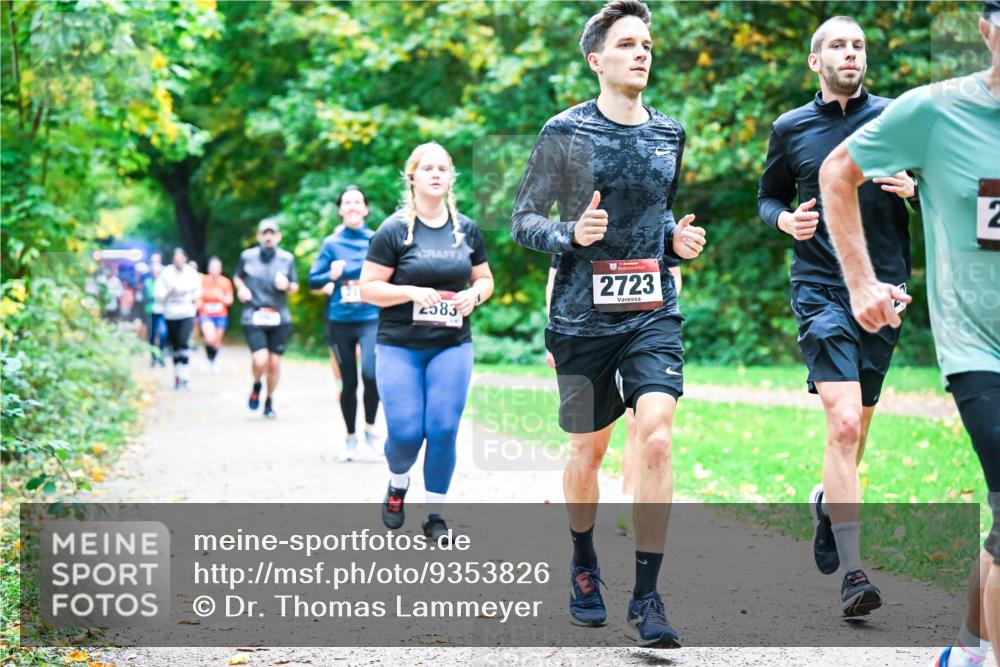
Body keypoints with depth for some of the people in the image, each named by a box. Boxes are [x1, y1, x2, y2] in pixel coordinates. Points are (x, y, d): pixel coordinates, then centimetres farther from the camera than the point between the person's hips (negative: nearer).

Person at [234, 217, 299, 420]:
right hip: (254, 317, -2)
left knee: (274, 363, 3)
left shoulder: (287, 258, 6)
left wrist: (286, 285, -10)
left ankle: (269, 403, 24)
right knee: (260, 360, -17)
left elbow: (295, 287, 12)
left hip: (279, 318, 2)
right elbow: (237, 277, 20)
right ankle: (256, 386, 17)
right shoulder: (247, 256, 4)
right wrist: (241, 288, -1)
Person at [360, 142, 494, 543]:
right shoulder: (393, 231, -4)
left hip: (452, 347, 3)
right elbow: (368, 288, -5)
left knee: (443, 430, -4)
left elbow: (485, 278, 18)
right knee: (405, 432, -8)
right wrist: (412, 292, -19)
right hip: (399, 347, -3)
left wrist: (475, 295, -4)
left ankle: (435, 514, 11)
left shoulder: (467, 229, 8)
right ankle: (397, 486, 25)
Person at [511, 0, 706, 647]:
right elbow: (524, 220, -1)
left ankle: (646, 596, -10)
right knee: (589, 449, 9)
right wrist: (572, 235, -20)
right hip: (583, 318, -2)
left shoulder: (670, 134, 9)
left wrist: (678, 238, 3)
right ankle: (584, 566, 35)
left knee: (656, 435, -16)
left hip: (654, 313, 2)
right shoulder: (565, 132, -3)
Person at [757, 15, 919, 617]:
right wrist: (786, 220, -3)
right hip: (821, 289, -2)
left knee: (857, 427, 12)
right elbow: (768, 196, 19)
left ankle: (829, 500, 44)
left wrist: (913, 188, -10)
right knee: (844, 421, -18)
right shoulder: (791, 128, 6)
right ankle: (853, 573, -16)